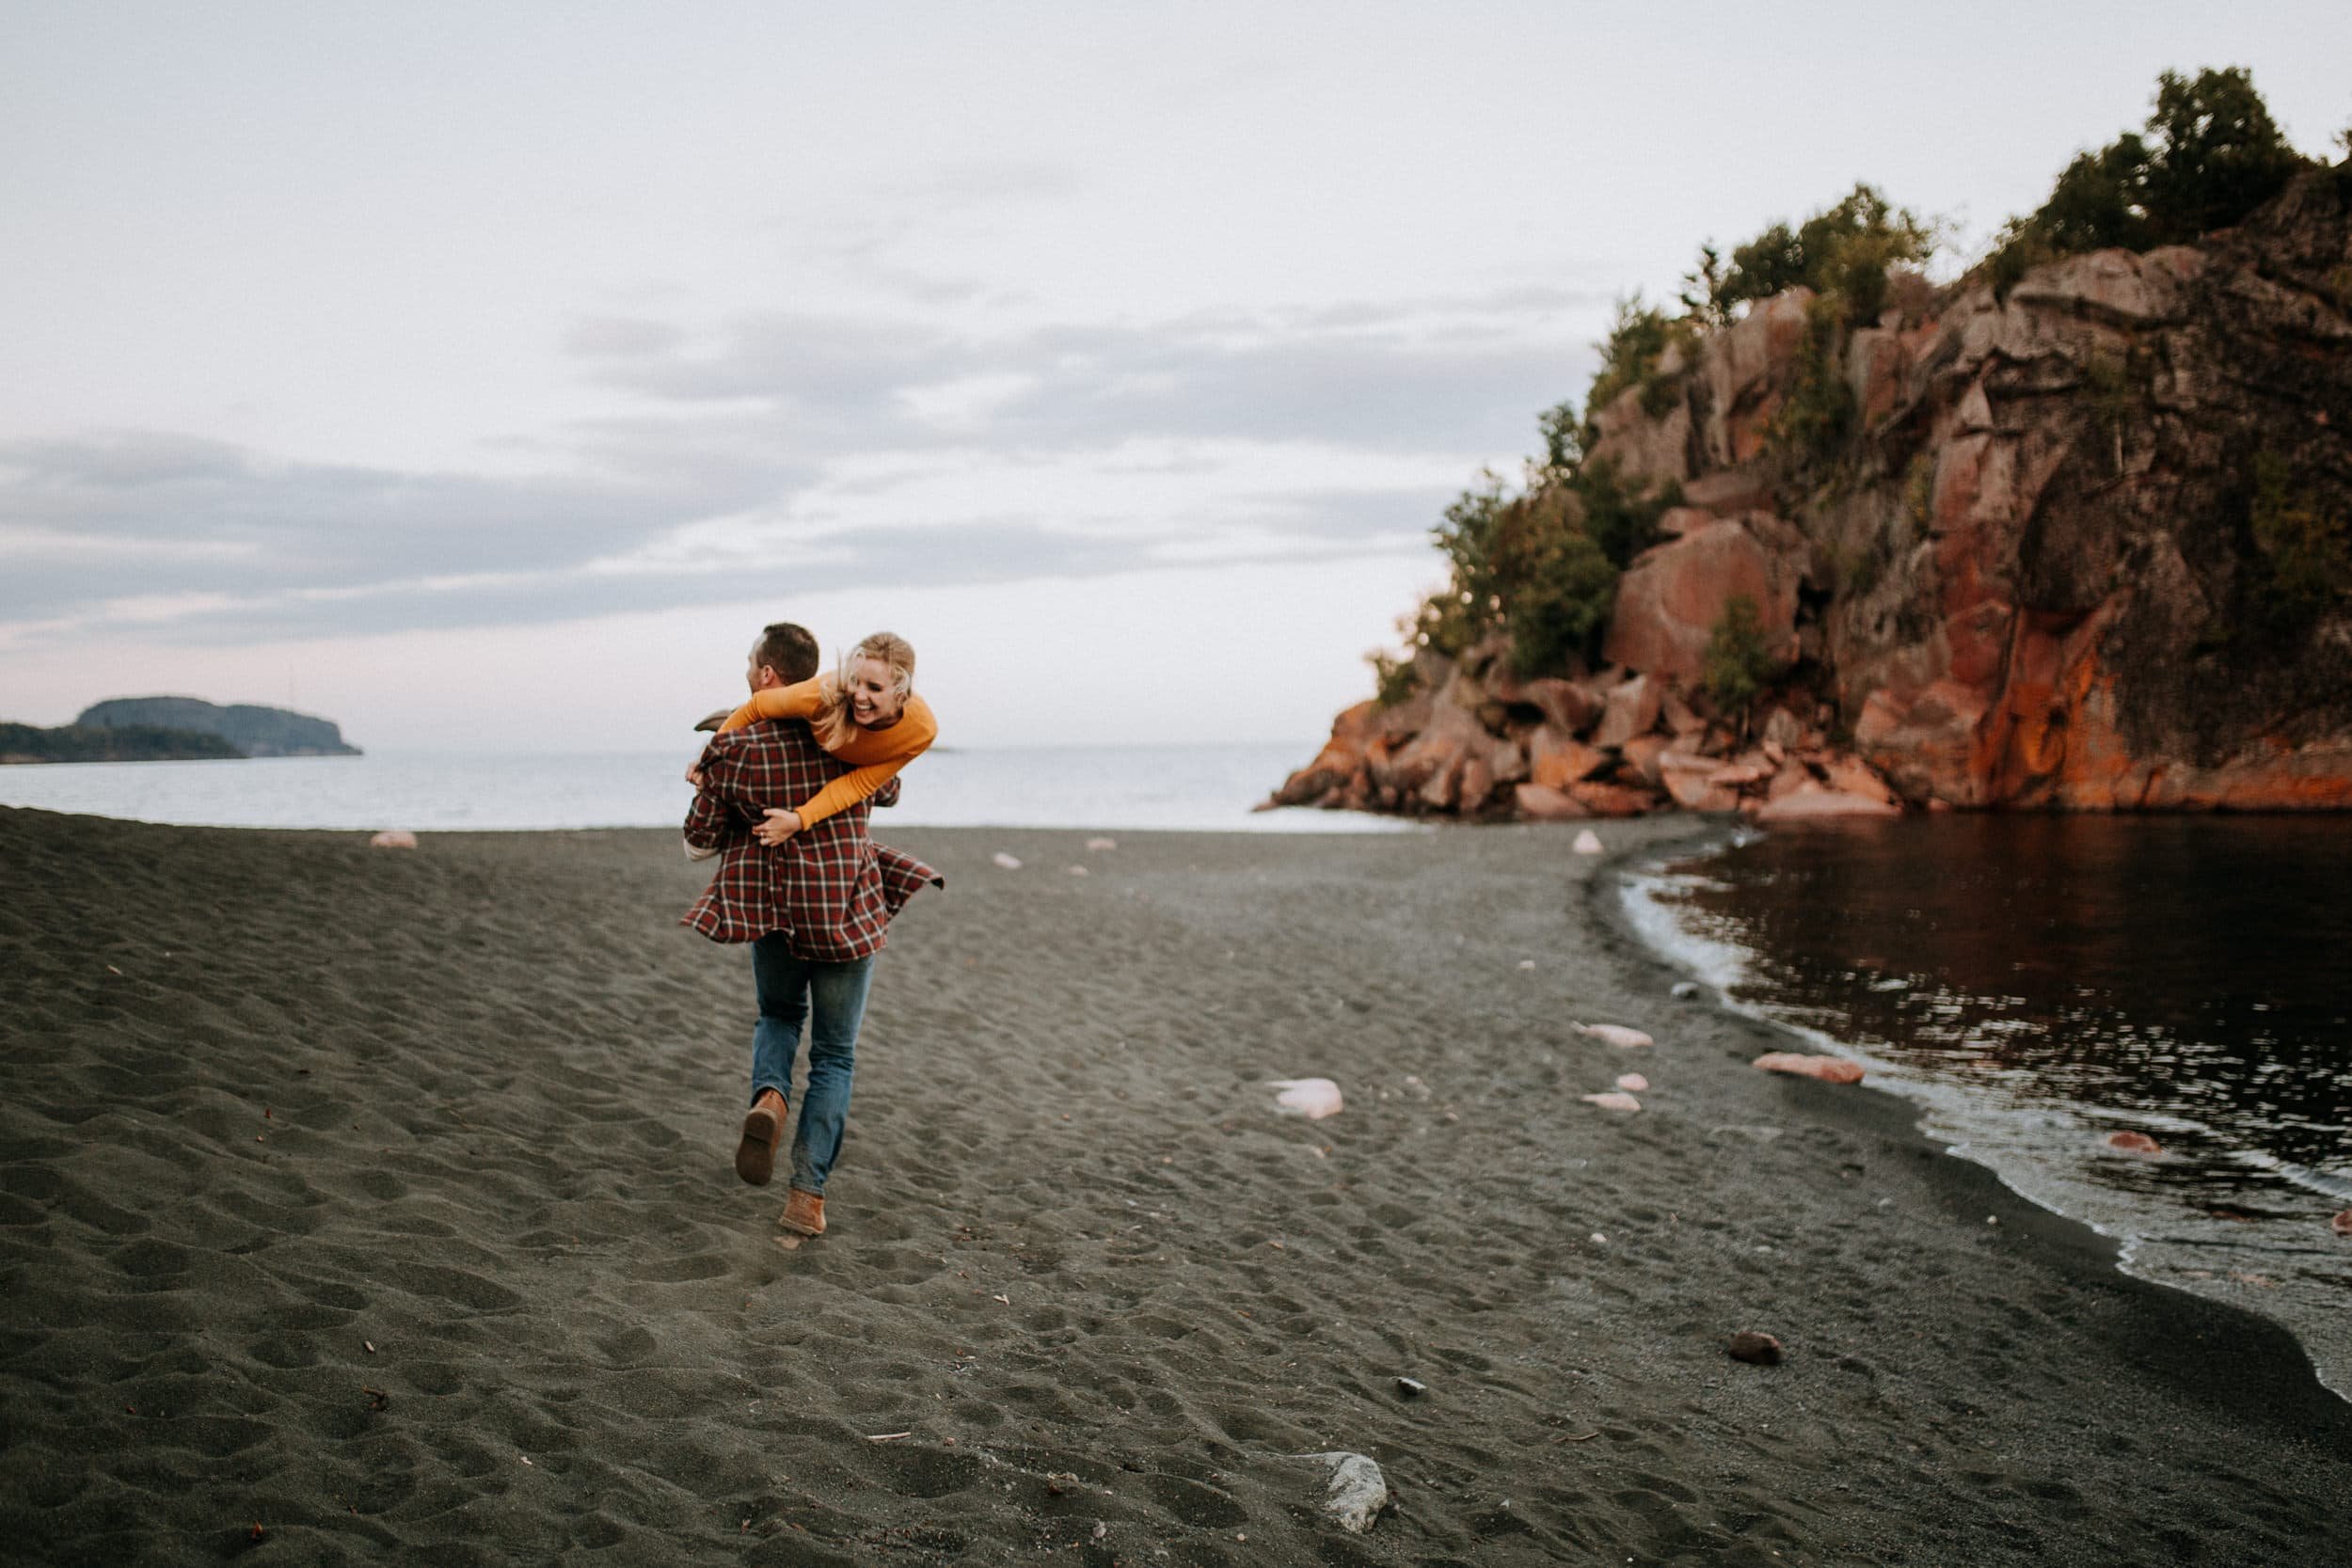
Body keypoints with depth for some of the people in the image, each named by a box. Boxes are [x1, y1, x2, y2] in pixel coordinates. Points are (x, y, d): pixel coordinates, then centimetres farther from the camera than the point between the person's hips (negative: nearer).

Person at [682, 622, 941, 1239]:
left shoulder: (734, 747, -10)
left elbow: (699, 842, -1)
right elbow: (887, 791, 14)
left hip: (772, 909, 0)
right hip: (849, 911, 0)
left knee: (779, 1016, 28)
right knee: (835, 1055, 11)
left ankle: (769, 1096, -3)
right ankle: (807, 1195, 4)